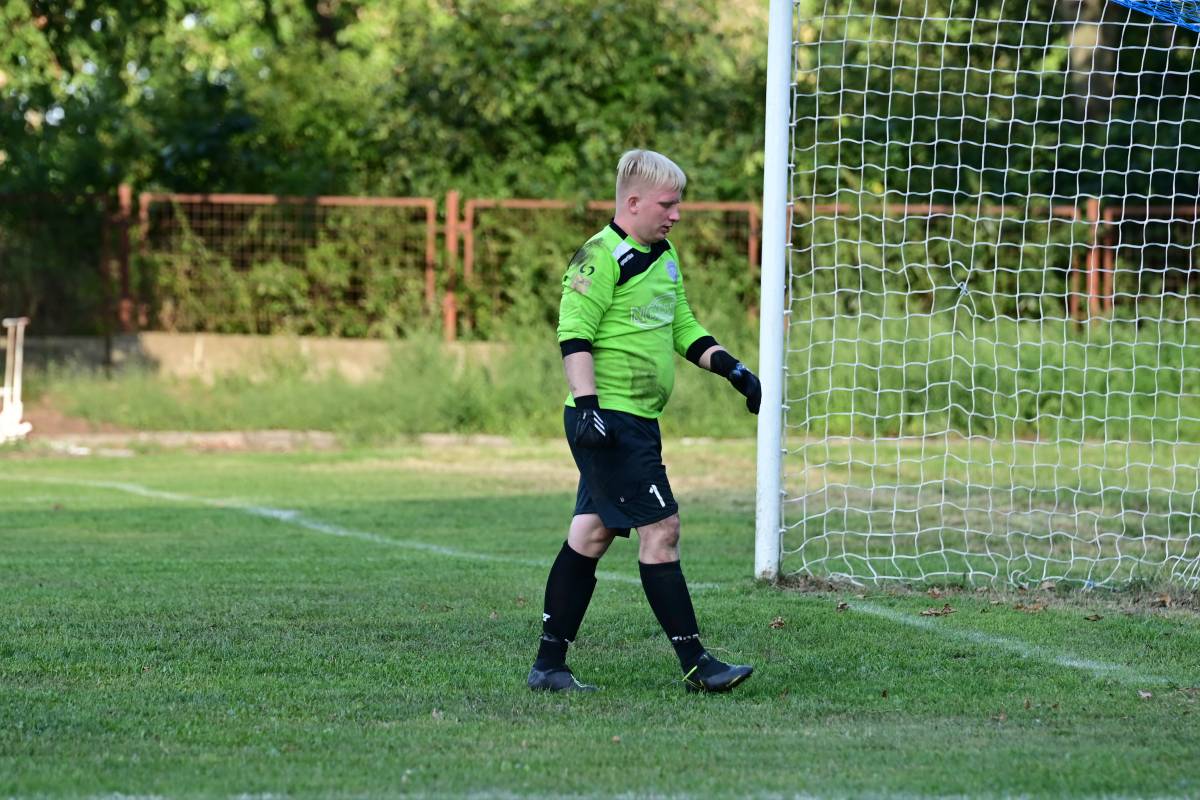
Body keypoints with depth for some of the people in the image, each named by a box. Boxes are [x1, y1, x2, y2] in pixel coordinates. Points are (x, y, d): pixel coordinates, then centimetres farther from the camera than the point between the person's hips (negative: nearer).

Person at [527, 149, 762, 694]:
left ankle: (549, 664, 13)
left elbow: (682, 328, 26)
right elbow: (574, 335, -16)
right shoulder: (601, 258, -12)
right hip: (608, 421, -9)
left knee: (591, 535, 9)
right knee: (661, 529, -9)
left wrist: (729, 367, 14)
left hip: (637, 422, 9)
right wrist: (587, 404, -24)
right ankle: (695, 664, -7)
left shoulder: (664, 257, 16)